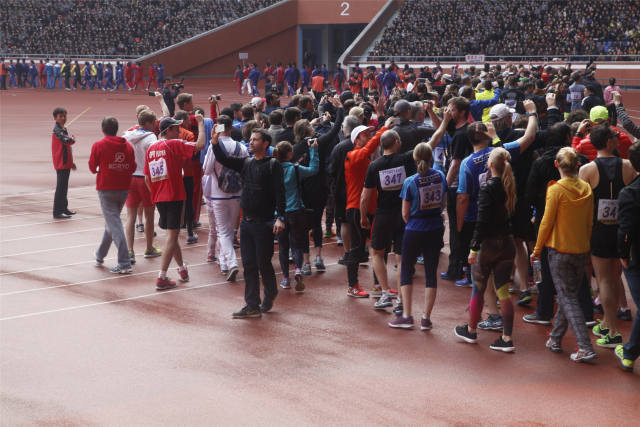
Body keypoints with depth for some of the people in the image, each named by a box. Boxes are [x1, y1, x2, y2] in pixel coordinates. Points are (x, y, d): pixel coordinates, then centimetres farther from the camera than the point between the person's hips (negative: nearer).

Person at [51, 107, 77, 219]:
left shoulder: (63, 130, 16)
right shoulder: (57, 130, -14)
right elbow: (66, 141, -29)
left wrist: (71, 162, 24)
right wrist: (72, 139, -6)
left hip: (66, 163, 9)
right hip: (61, 163, -9)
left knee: (64, 187, 16)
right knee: (60, 187, -8)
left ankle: (64, 208, 25)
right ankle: (57, 212, -7)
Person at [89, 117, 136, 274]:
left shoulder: (98, 146, -8)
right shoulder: (128, 146, 4)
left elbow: (92, 168, -1)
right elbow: (133, 168, 5)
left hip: (106, 189, -5)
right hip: (124, 189, 5)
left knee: (114, 224, -7)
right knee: (112, 221, 21)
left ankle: (125, 264, -15)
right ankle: (100, 255, 36)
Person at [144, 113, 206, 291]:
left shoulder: (151, 149, 11)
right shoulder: (174, 144, -9)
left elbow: (147, 178, 13)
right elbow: (200, 145, -16)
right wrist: (201, 124, -3)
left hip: (158, 198, 7)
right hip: (174, 196, -7)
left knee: (171, 233, 20)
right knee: (172, 235, -5)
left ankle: (182, 268, 34)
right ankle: (162, 278, -10)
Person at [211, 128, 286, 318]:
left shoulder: (273, 165, -7)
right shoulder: (246, 163, 12)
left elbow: (279, 193, -13)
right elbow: (224, 160, 5)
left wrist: (280, 218, -21)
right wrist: (215, 143, -11)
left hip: (264, 223, -6)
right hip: (246, 222, 6)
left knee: (263, 263, 1)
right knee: (249, 265, 5)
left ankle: (270, 295, 25)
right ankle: (253, 305, 9)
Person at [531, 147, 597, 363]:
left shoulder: (556, 189, -14)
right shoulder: (586, 189, 2)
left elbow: (547, 222, -10)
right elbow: (589, 222, 9)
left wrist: (537, 250, -1)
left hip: (560, 250, -5)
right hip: (581, 251, 5)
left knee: (568, 298, -3)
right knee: (568, 294, 17)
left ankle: (585, 347, -11)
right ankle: (555, 339, 26)